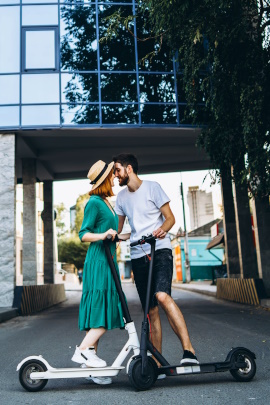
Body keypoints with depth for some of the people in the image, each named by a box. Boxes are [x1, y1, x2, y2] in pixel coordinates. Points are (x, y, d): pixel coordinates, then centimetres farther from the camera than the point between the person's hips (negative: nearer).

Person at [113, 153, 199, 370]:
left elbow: (170, 217, -2)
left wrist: (163, 229, -22)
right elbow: (118, 226, 23)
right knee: (150, 310, 6)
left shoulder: (152, 187, -1)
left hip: (160, 249, -5)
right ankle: (157, 362, 13)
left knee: (162, 295, -28)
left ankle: (189, 350, -25)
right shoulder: (121, 197, 14)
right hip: (138, 255, 5)